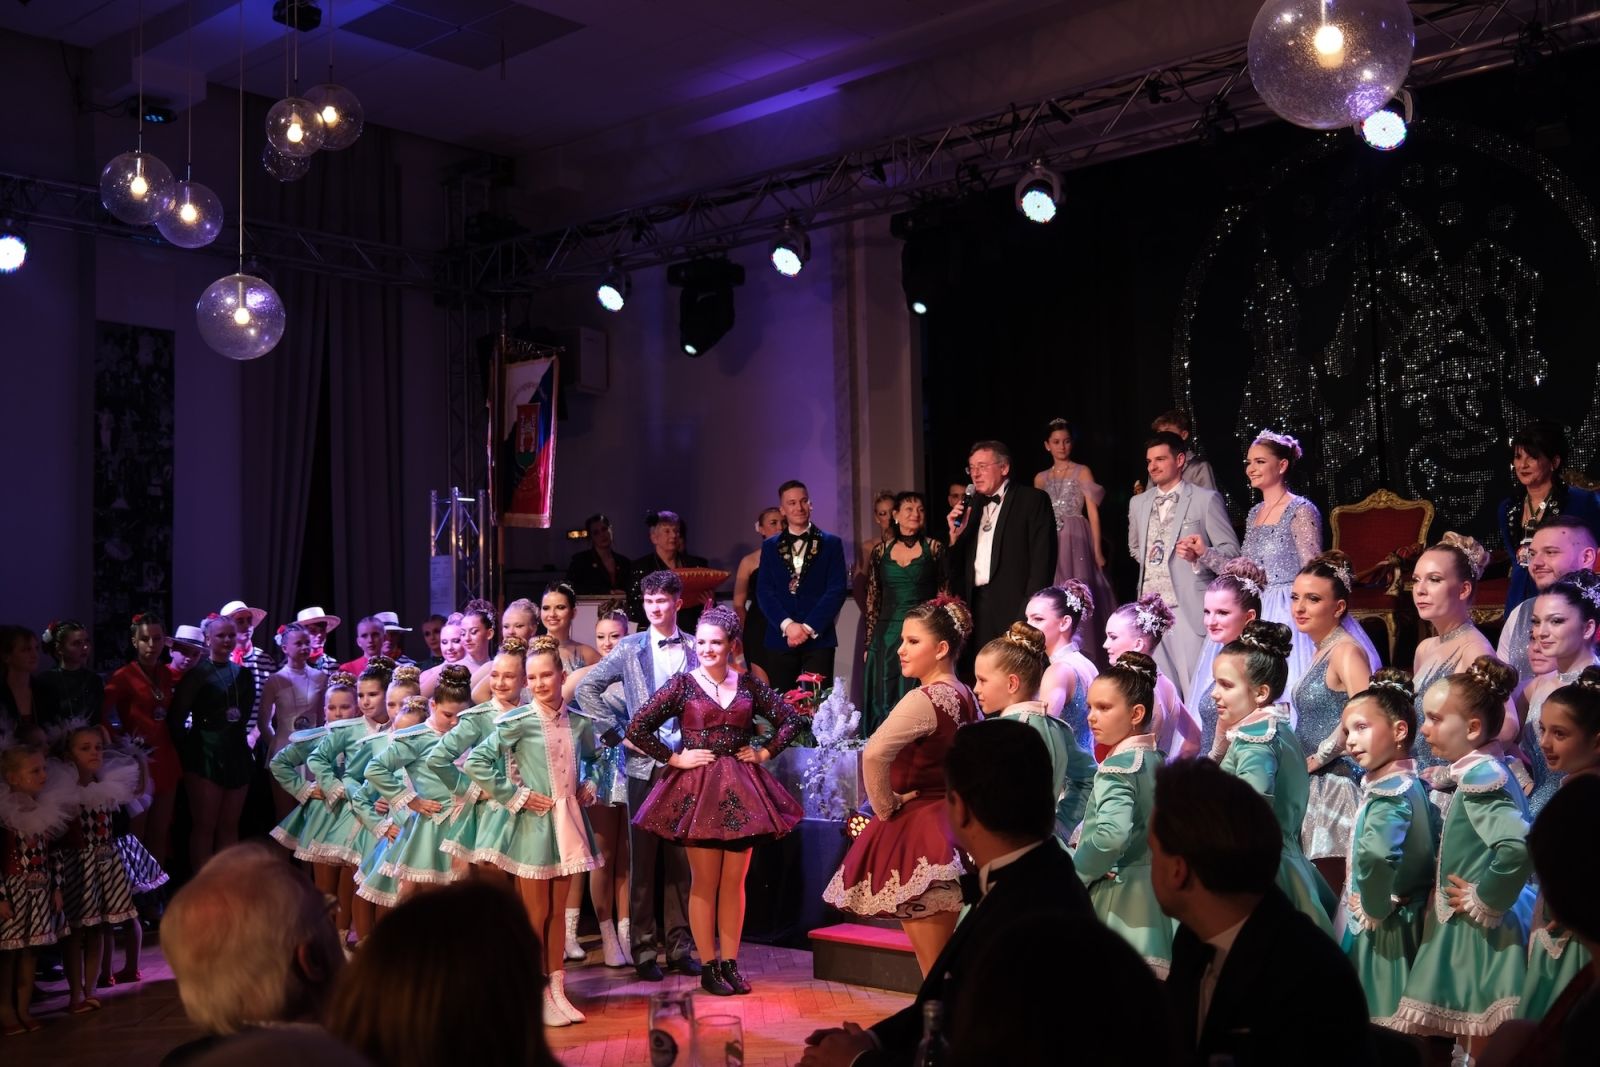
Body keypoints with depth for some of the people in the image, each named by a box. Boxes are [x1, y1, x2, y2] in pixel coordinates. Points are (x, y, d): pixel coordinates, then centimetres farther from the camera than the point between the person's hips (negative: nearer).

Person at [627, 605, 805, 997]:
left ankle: (730, 963, 16)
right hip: (698, 789, -3)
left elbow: (791, 719, 15)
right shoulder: (682, 684, -2)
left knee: (734, 881, 7)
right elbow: (637, 729, -5)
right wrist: (674, 759, -6)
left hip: (741, 790, 3)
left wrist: (765, 752, 6)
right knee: (705, 882, 1)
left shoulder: (747, 684, 6)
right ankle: (708, 967, 9)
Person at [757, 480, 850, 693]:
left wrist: (808, 627, -11)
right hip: (780, 638, 2)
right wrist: (787, 624, -12)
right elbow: (764, 591, 3)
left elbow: (837, 589, -3)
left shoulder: (831, 543, 6)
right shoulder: (770, 546, 12)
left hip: (819, 638, -2)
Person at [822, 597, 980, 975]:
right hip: (952, 827, 9)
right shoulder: (965, 698, 8)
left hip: (917, 831, -9)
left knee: (933, 969, -1)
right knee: (945, 966, 15)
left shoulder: (924, 699, -18)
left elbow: (873, 755, -31)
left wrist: (885, 806, -17)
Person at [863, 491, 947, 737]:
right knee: (885, 702, 4)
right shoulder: (881, 551, 8)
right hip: (887, 635, 3)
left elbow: (944, 593, 1)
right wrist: (869, 643, 7)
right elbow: (872, 599, 10)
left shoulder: (934, 548, 2)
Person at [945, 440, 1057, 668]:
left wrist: (1030, 612, -16)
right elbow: (955, 570, 17)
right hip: (977, 611, 5)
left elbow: (1042, 560, -8)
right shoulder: (973, 506, 17)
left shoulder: (1032, 500, 0)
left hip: (1014, 608, -5)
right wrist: (955, 535, 0)